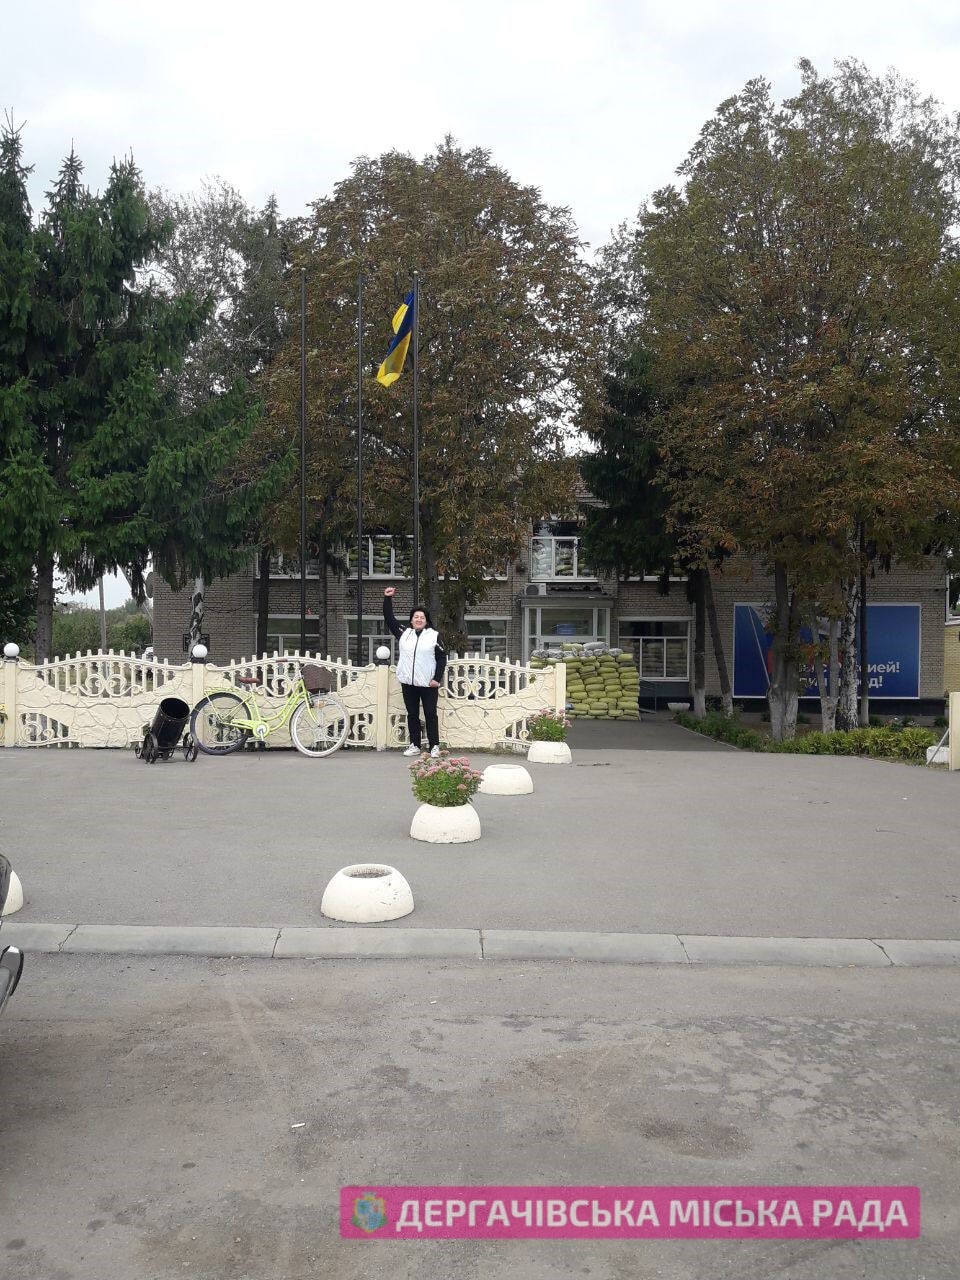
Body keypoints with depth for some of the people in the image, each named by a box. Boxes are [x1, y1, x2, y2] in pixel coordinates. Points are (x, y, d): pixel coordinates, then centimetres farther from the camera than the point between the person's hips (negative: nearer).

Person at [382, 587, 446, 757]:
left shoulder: (434, 636, 0)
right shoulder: (403, 633, 10)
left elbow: (442, 657, 0)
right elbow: (389, 619, 11)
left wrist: (437, 678, -7)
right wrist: (387, 599, 3)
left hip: (428, 684, -3)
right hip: (408, 683, 3)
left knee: (430, 714, 0)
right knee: (412, 715, 8)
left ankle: (434, 746, 4)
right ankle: (415, 745, 15)